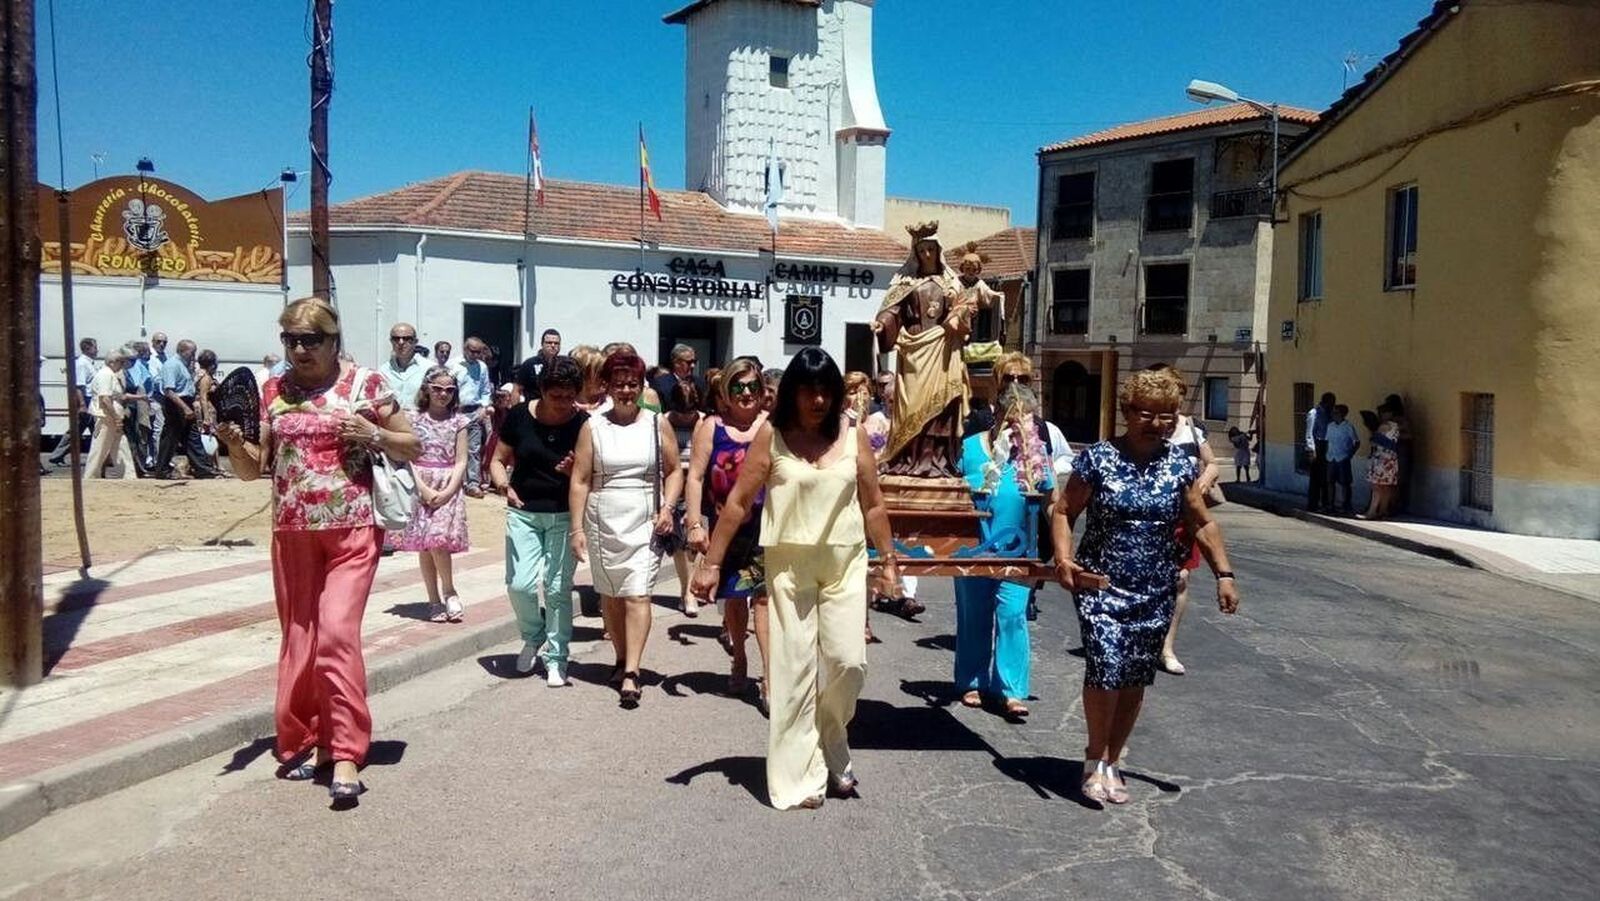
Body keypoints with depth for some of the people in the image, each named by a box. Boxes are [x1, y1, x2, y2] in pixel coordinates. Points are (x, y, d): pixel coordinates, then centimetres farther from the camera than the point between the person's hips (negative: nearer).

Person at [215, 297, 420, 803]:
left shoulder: (365, 384, -2)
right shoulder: (272, 391, 7)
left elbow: (413, 448, 4)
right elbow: (253, 468, 9)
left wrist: (373, 435, -14)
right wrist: (233, 442, -12)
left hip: (352, 530, -4)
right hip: (292, 533, 4)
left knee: (336, 634, -14)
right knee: (298, 641, 10)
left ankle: (345, 755, -8)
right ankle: (301, 742, 24)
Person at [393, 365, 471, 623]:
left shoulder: (458, 420, 3)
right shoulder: (413, 417, 1)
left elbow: (461, 461, 0)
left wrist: (447, 492, -13)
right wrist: (424, 489, -14)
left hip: (448, 488, -1)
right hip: (419, 487, 1)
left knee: (439, 539, -16)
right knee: (424, 544, 3)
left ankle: (449, 592, 3)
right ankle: (434, 600, 13)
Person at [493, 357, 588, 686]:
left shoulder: (583, 424, -8)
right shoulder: (519, 416, -5)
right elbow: (498, 460, 4)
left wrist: (573, 470, -24)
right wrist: (503, 484, -16)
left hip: (564, 515, -1)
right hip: (523, 512, 1)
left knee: (558, 588, 0)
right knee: (520, 584, -7)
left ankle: (555, 657, 17)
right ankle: (533, 637, 23)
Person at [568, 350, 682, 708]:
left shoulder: (657, 424, 3)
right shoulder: (593, 427, 2)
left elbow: (674, 471, 8)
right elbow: (580, 480, 1)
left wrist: (667, 507, -7)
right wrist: (577, 528, -4)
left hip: (644, 522, -1)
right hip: (603, 521, 2)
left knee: (637, 594, -10)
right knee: (610, 595, 11)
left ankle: (631, 673, -12)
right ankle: (622, 659, 28)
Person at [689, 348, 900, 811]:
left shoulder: (853, 436, 3)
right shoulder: (772, 435, -4)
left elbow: (873, 505, 9)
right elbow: (738, 502, -4)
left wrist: (888, 559, 9)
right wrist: (711, 563, -5)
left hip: (845, 565, 2)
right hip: (789, 565, -2)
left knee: (848, 661, -3)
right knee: (794, 668, 1)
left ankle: (828, 747, 25)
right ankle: (799, 776, 12)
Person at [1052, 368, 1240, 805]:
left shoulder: (1181, 466, 3)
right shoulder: (1098, 458, -6)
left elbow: (1202, 524, 9)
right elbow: (1064, 511, -4)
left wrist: (1224, 573, -1)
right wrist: (1063, 558, -20)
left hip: (1156, 592, 3)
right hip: (1101, 586, -3)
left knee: (1136, 680, 8)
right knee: (1105, 667, -16)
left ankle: (1112, 761, 27)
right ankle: (1095, 760, 6)